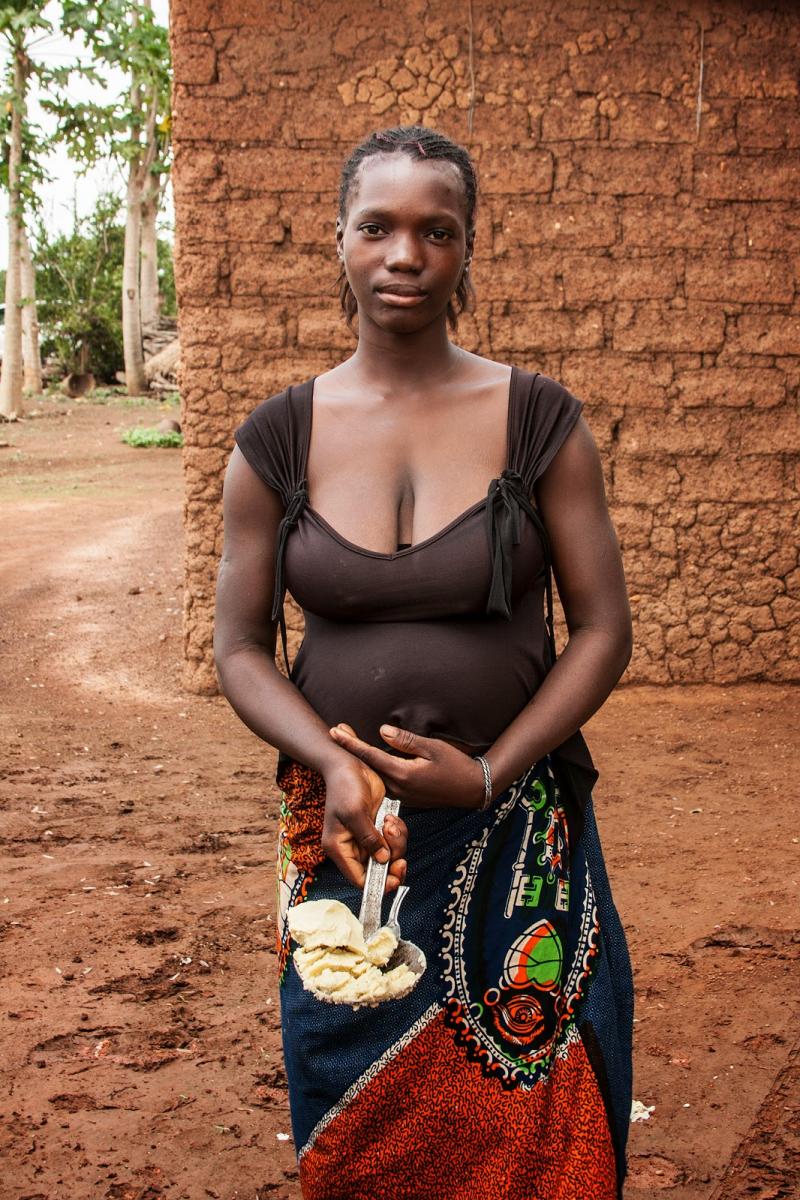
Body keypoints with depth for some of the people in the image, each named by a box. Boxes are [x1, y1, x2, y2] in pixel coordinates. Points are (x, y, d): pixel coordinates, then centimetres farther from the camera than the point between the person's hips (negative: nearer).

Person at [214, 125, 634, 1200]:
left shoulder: (539, 420, -4)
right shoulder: (279, 438, -1)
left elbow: (603, 628, -3)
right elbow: (240, 648, 2)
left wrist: (490, 772, -14)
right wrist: (332, 762, -16)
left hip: (519, 832, -1)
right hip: (344, 831, 1)